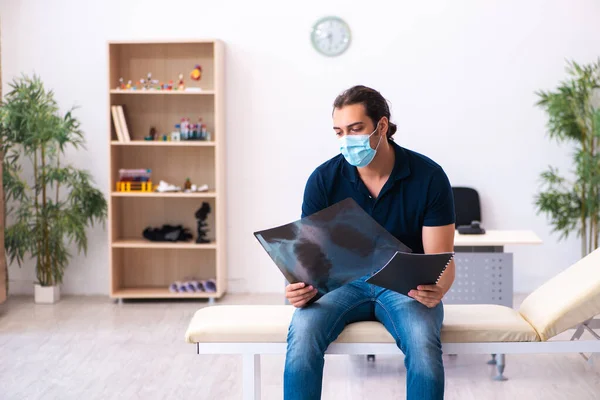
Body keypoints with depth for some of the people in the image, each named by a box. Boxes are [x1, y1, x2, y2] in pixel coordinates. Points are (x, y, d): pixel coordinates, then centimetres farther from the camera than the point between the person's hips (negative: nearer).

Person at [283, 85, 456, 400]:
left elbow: (441, 258, -11)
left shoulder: (429, 177, -11)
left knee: (422, 341, -34)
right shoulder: (324, 179, -8)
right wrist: (303, 288, -31)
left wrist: (436, 290, -34)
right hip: (344, 282, 1)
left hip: (406, 286, -1)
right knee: (303, 331, -30)